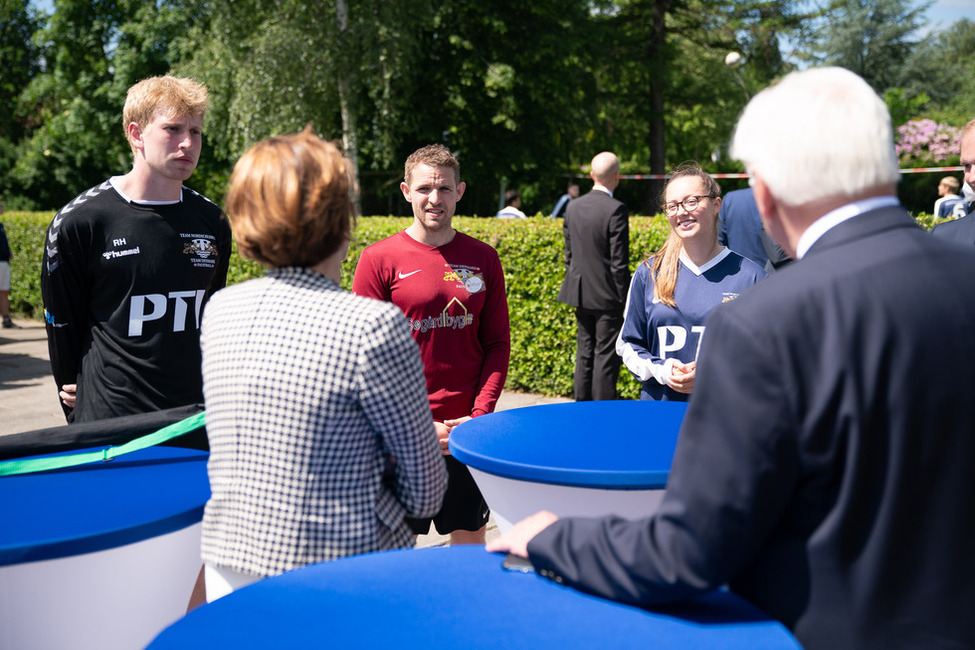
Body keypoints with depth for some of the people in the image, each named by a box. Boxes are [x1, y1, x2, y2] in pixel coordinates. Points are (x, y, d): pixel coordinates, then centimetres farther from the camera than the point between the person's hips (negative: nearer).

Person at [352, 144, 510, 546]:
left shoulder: (483, 259, 5)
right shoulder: (379, 259, -4)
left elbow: (498, 345, 8)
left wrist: (479, 415, -5)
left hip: (468, 433, 3)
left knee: (470, 544, 13)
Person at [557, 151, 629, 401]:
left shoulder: (573, 207, 5)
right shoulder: (616, 210, -15)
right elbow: (619, 262, -14)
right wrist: (624, 297, -6)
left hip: (581, 294, 6)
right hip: (607, 296, -6)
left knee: (584, 353, 14)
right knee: (606, 356, 0)